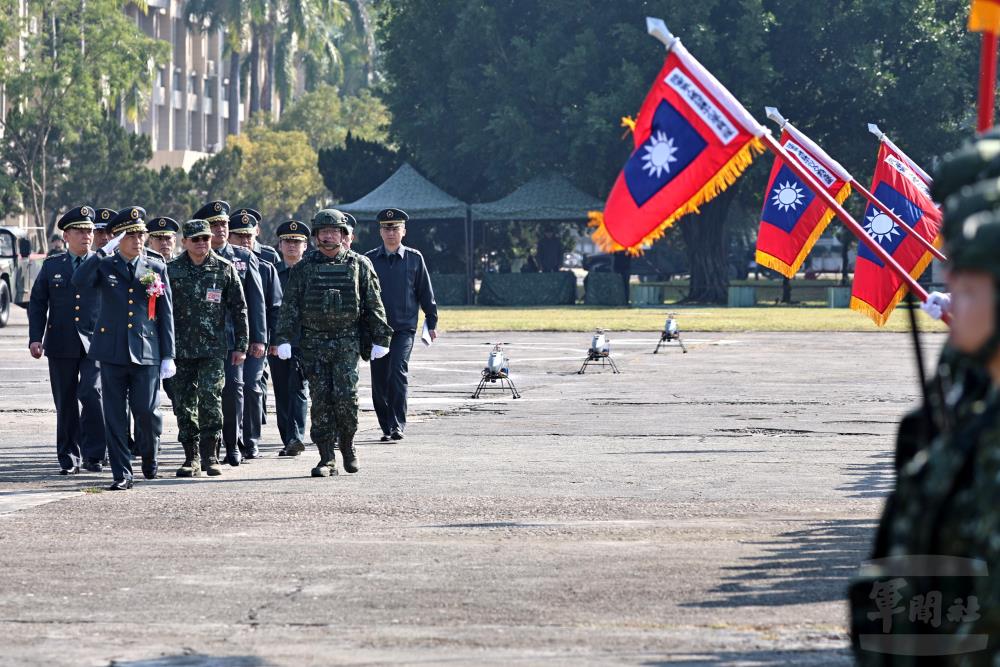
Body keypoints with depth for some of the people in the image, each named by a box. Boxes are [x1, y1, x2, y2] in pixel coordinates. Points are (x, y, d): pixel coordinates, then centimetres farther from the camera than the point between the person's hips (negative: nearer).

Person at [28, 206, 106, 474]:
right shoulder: (52, 266, 8)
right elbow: (37, 303, 9)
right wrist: (35, 338, -1)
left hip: (94, 342, -2)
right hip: (61, 345, 2)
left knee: (92, 394, -16)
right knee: (66, 403, 6)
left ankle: (93, 455, -10)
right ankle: (68, 457, 15)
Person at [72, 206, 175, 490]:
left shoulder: (156, 269, 8)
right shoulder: (104, 266, 5)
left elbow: (166, 315, 8)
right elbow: (79, 282, -16)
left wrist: (168, 356, 4)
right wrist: (104, 251, -23)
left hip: (146, 351, 0)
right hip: (112, 351, 0)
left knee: (147, 410, -6)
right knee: (115, 416, 1)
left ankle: (149, 454, 25)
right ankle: (122, 474, 7)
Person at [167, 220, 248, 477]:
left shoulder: (224, 269, 4)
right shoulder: (172, 270, 5)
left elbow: (239, 309, 6)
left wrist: (241, 345, 3)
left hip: (214, 348, -2)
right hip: (181, 348, 2)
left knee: (210, 398, -11)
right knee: (184, 403, 3)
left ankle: (210, 456, -2)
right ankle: (191, 457, 11)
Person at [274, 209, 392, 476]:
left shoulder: (359, 265, 6)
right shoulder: (303, 268, 7)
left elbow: (374, 304, 7)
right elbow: (289, 306, 4)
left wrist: (380, 339, 3)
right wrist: (284, 339, -6)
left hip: (347, 341, -1)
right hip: (314, 342, 1)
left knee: (346, 397, -12)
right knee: (320, 401, -2)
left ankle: (347, 445, 11)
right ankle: (327, 459, 2)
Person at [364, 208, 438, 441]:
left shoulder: (414, 258, 6)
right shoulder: (369, 259, 7)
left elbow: (425, 292, 11)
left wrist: (431, 322, 9)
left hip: (404, 328, -2)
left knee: (397, 373, -18)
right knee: (379, 380, 2)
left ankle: (398, 425, -17)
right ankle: (387, 428, 13)